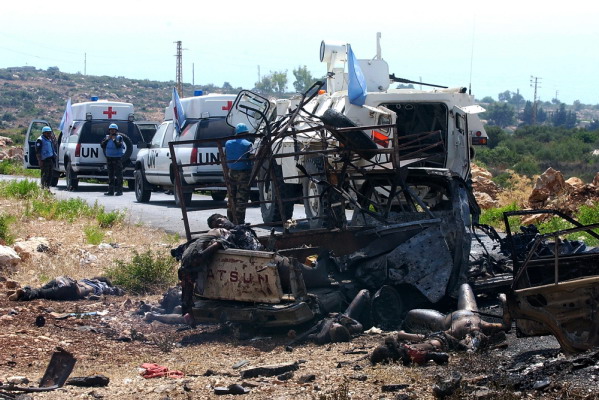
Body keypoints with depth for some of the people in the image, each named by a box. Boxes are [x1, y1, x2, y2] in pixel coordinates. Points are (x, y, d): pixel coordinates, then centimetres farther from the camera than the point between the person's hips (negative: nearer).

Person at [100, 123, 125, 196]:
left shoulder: (119, 137, -1)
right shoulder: (107, 137, 13)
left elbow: (119, 145, -17)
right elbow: (102, 145, 2)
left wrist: (114, 139, -14)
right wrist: (107, 139, -5)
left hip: (117, 158, -5)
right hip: (109, 158, 5)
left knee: (118, 175, -7)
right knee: (110, 175, 8)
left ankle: (119, 190, -5)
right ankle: (111, 191, 11)